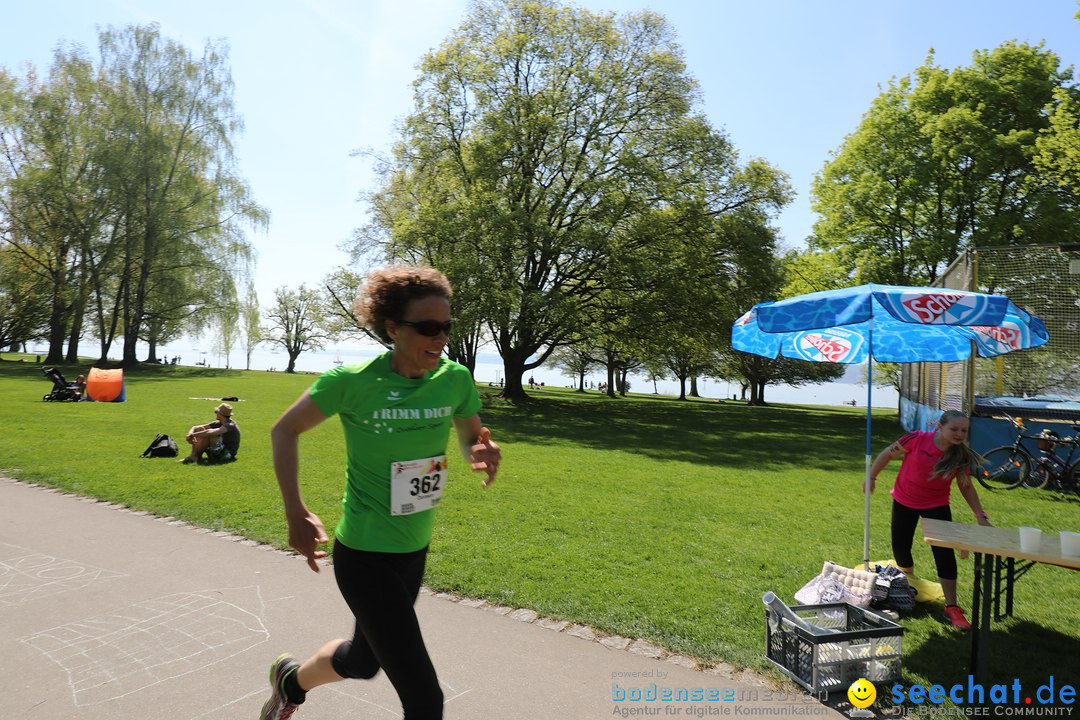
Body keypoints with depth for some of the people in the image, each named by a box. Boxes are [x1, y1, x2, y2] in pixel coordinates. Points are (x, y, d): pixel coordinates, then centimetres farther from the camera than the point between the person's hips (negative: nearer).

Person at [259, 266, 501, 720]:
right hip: (364, 557, -5)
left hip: (414, 552, 6)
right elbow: (284, 431, -6)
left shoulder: (455, 379, -11)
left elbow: (472, 439, 5)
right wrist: (296, 513, -14)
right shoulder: (353, 381, -21)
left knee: (364, 661, 29)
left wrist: (483, 454, -19)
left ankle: (291, 681, 61)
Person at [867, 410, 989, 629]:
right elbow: (889, 453, -8)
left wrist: (980, 515, -2)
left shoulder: (961, 456, -14)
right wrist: (872, 476, -1)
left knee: (944, 553, -9)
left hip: (937, 506, 1)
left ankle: (951, 607, 1)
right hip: (904, 502, -1)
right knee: (900, 547, 6)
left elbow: (966, 487, 0)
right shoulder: (917, 440, -23)